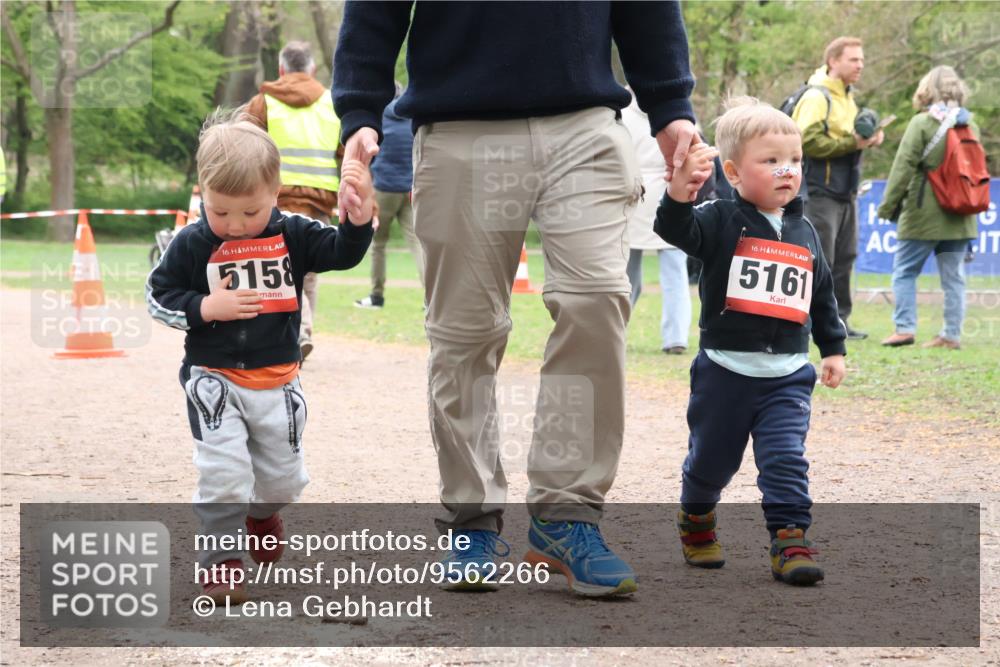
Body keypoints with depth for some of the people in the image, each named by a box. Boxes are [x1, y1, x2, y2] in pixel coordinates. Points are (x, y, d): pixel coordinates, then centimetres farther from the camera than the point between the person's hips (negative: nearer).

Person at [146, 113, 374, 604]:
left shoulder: (293, 234, -3)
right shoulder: (192, 244, -8)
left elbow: (343, 252, -5)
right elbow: (158, 296, -2)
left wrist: (359, 212, -23)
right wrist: (206, 308, -17)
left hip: (277, 380, 3)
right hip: (213, 378, -3)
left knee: (283, 478, 12)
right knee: (223, 470, -16)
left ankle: (260, 516, 46)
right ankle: (220, 558, -2)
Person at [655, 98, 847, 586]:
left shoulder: (804, 233, 8)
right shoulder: (722, 221, -7)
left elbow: (823, 297, 19)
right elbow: (676, 230, -26)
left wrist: (833, 348, 17)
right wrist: (679, 191, -45)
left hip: (787, 375, 2)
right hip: (725, 370, -2)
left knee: (786, 460, -8)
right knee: (711, 458, 13)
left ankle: (790, 541, -6)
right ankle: (695, 521, 38)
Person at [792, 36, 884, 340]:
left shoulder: (847, 97, 17)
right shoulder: (816, 97, -13)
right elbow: (808, 142, -22)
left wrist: (867, 138, 3)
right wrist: (852, 143, -21)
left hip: (845, 193, 9)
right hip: (819, 192, -9)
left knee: (844, 259, 10)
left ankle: (838, 321, 16)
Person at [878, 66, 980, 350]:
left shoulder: (922, 123, -10)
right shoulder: (970, 125, 8)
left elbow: (904, 167, -11)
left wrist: (888, 206, -5)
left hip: (924, 214, -5)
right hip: (960, 216, 5)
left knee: (905, 270, 4)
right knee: (953, 276, 8)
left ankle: (905, 327, -4)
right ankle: (952, 334, 6)